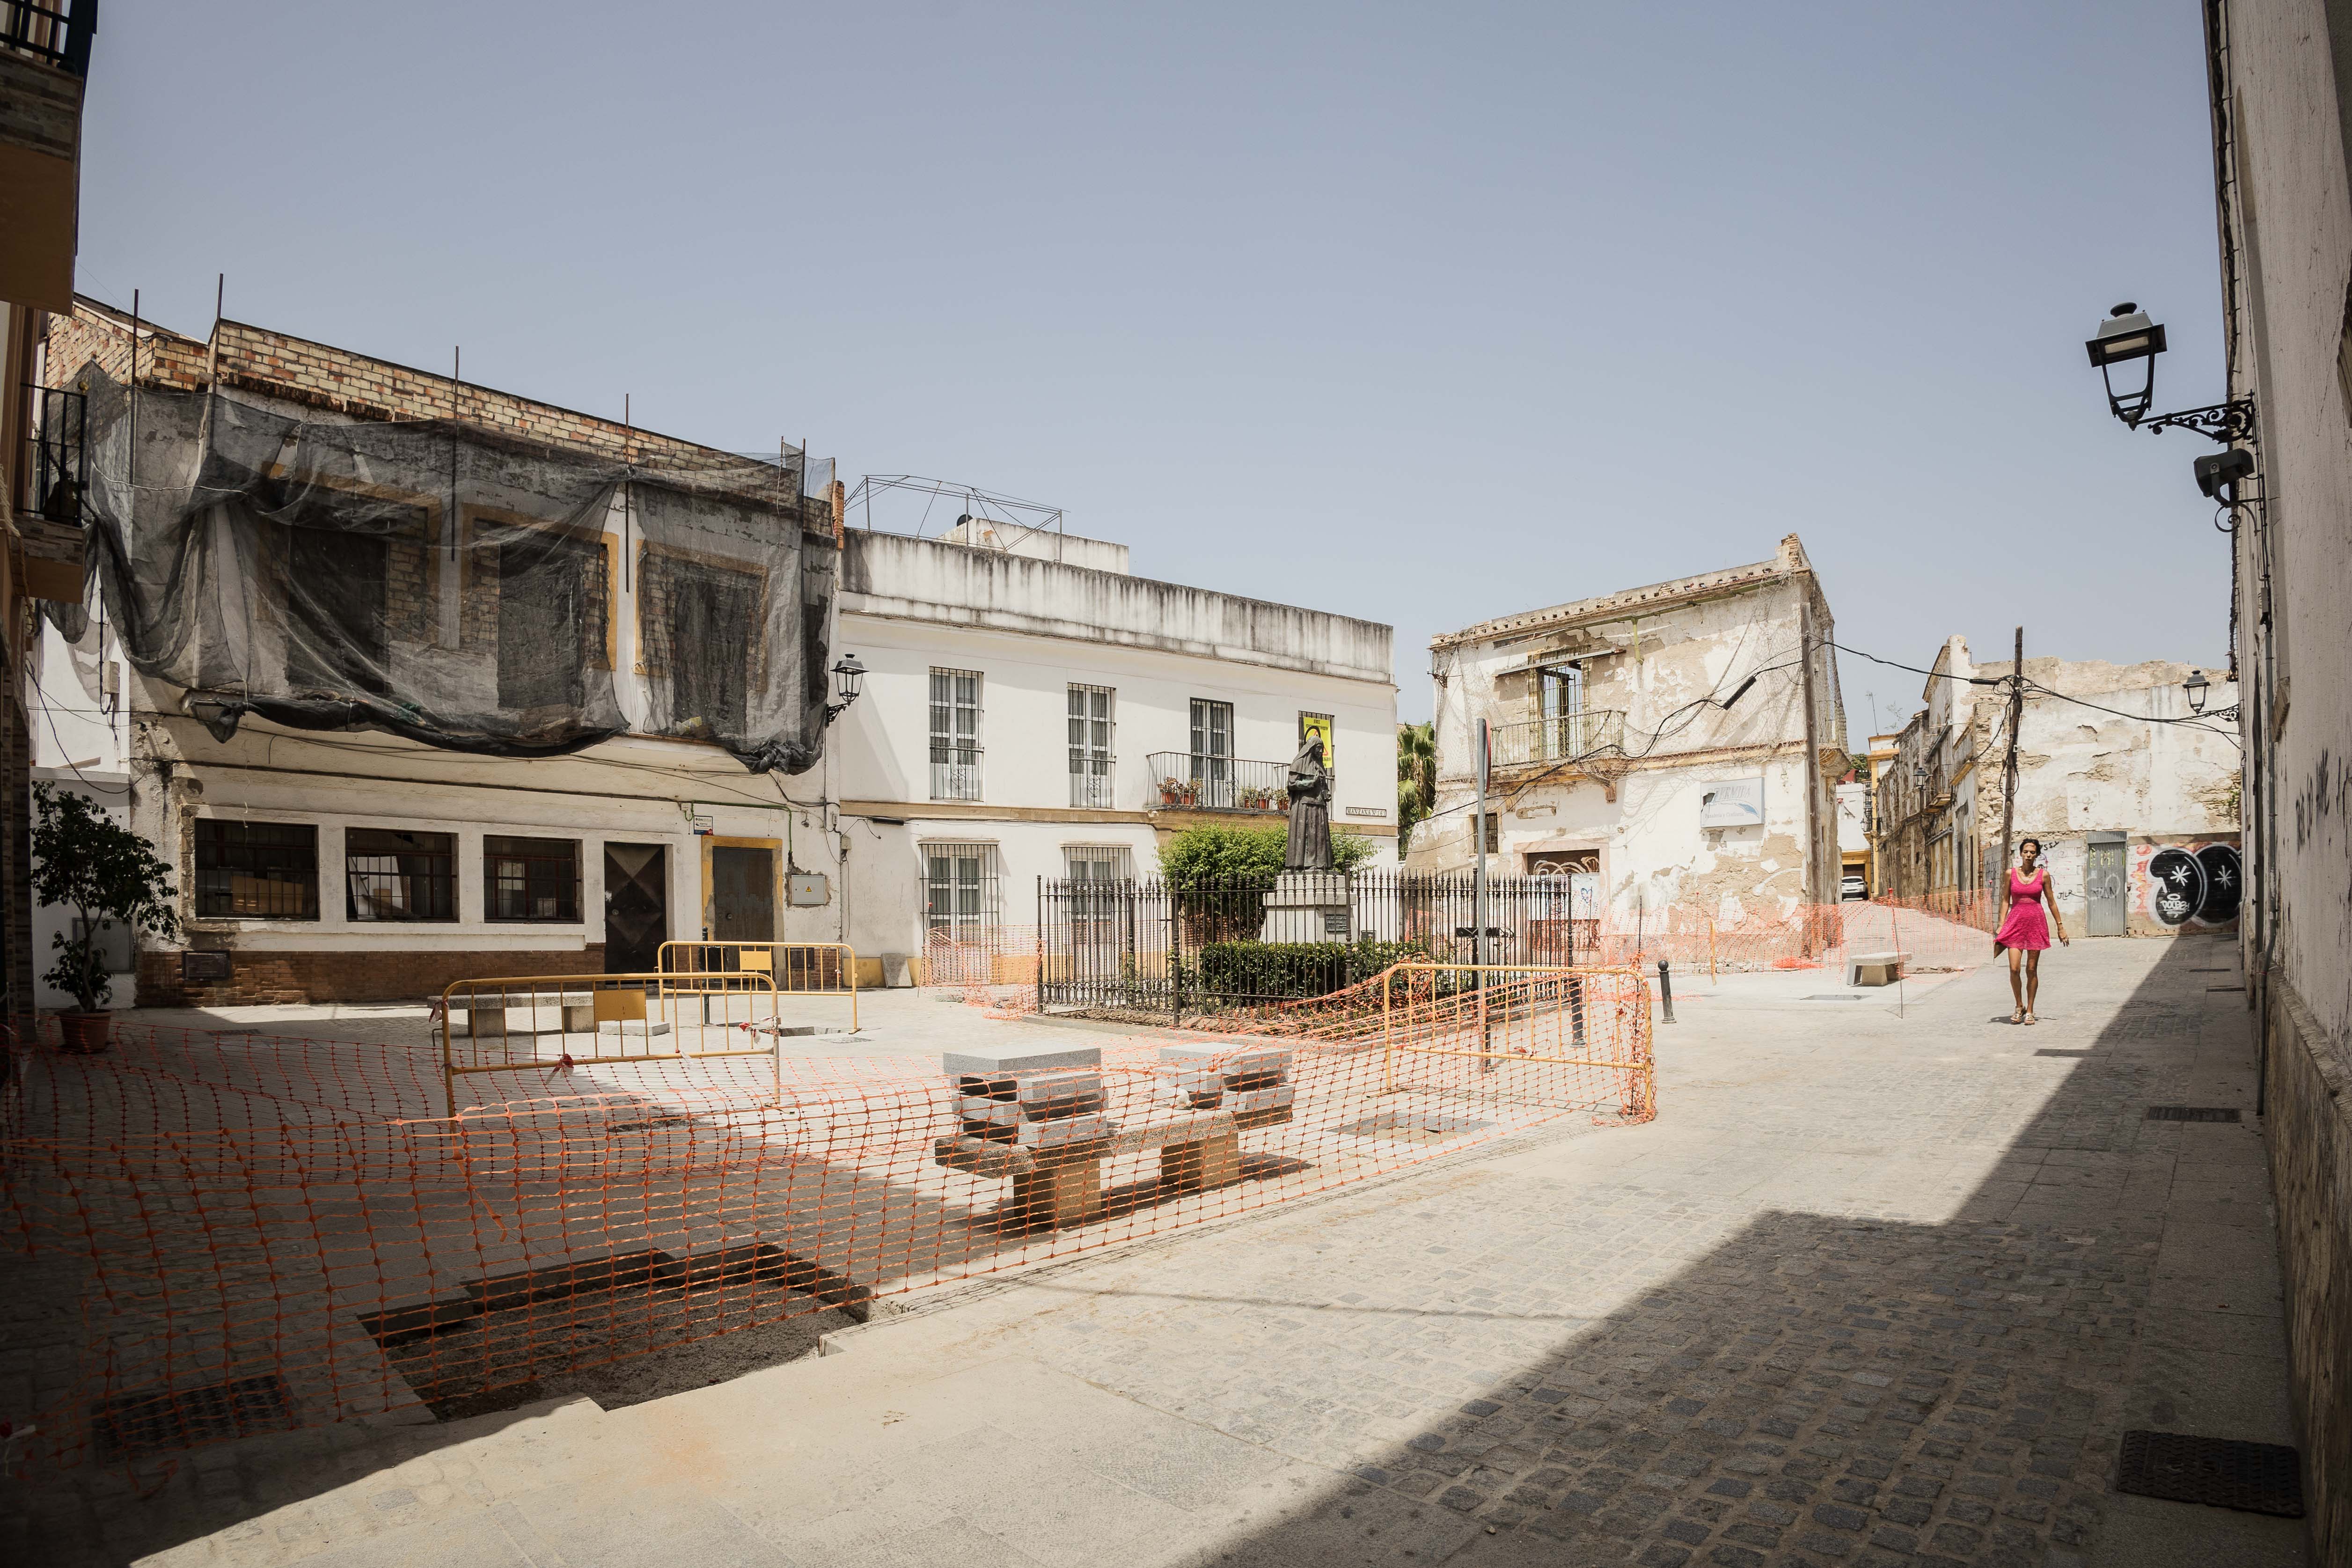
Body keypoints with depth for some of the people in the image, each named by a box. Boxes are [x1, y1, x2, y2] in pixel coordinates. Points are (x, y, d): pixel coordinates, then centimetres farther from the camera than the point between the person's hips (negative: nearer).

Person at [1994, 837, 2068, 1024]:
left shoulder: (2044, 874, 2)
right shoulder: (2011, 873, 3)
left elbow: (2051, 901, 8)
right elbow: (2006, 901, 6)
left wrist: (2060, 926, 8)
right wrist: (2001, 926, 1)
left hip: (2036, 924, 0)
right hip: (2016, 922, 0)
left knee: (2032, 970, 3)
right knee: (2014, 969, -7)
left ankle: (2029, 1011, 14)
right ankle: (2019, 1007, 12)